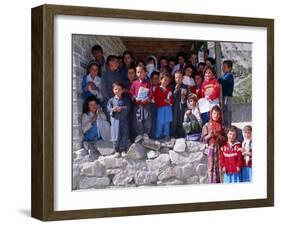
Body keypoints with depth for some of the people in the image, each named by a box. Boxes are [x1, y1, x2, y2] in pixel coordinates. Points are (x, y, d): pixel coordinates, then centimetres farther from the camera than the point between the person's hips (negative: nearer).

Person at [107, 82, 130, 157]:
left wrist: (121, 109, -23)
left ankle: (123, 150, 10)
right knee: (115, 136, 1)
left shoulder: (125, 100, 4)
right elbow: (109, 108, 0)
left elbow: (127, 108, -7)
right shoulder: (111, 100, 7)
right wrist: (113, 109, -20)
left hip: (123, 120, 0)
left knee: (124, 135, 1)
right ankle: (117, 151, 9)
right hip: (115, 120, 1)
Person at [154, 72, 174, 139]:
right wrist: (164, 101, -17)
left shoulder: (168, 89, 14)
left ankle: (166, 135, 16)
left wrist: (170, 101, -7)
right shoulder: (158, 89, -3)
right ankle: (158, 135, 2)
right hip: (161, 108, -5)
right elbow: (156, 99, -10)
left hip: (168, 108, 5)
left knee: (167, 122, 8)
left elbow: (171, 98, 15)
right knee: (160, 122, -5)